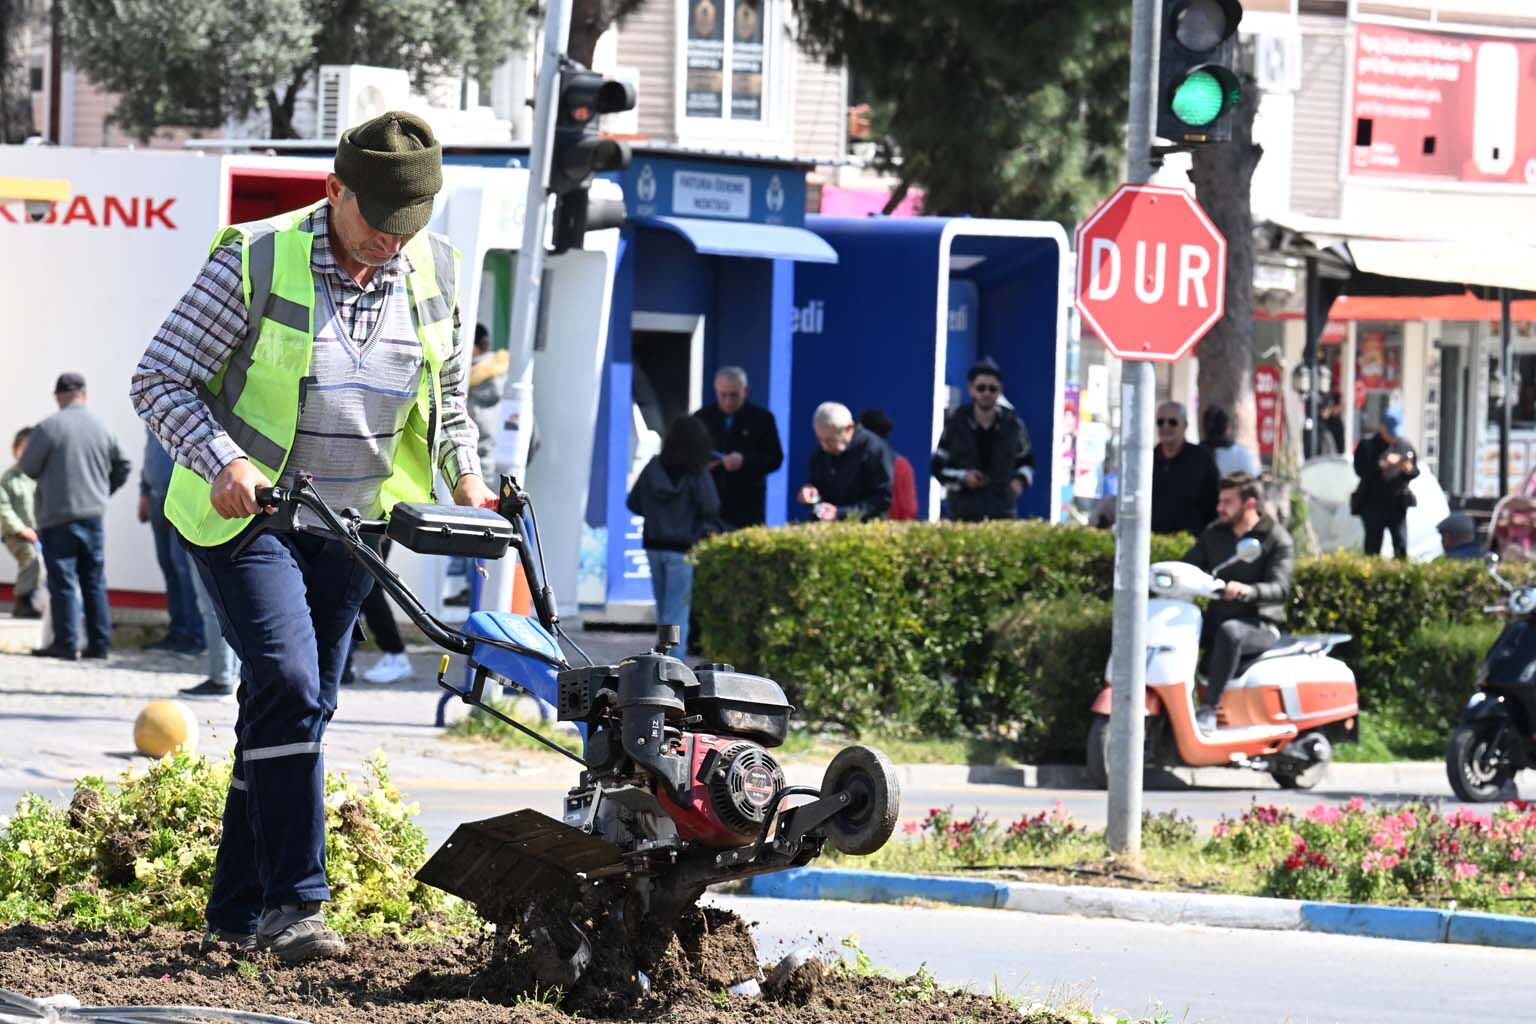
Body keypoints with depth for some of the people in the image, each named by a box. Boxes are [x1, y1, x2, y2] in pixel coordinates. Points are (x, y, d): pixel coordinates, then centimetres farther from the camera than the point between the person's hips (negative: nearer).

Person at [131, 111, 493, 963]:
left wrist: (463, 472, 2)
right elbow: (159, 380, -13)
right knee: (288, 686, -20)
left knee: (298, 704, 7)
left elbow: (447, 387, 19)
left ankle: (235, 915, 14)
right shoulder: (257, 263, -15)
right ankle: (292, 903, -19)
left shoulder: (434, 270, 1)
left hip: (348, 525, 6)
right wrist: (222, 462, -27)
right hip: (244, 513, -6)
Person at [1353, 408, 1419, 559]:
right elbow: (1360, 470, -15)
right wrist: (1382, 465, -25)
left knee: (1401, 547, -4)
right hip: (1373, 506, -2)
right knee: (1373, 548, 2)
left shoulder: (1405, 445, 8)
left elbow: (1416, 472, 10)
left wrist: (1408, 469, -13)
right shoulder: (1367, 446, -2)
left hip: (1398, 506, 2)